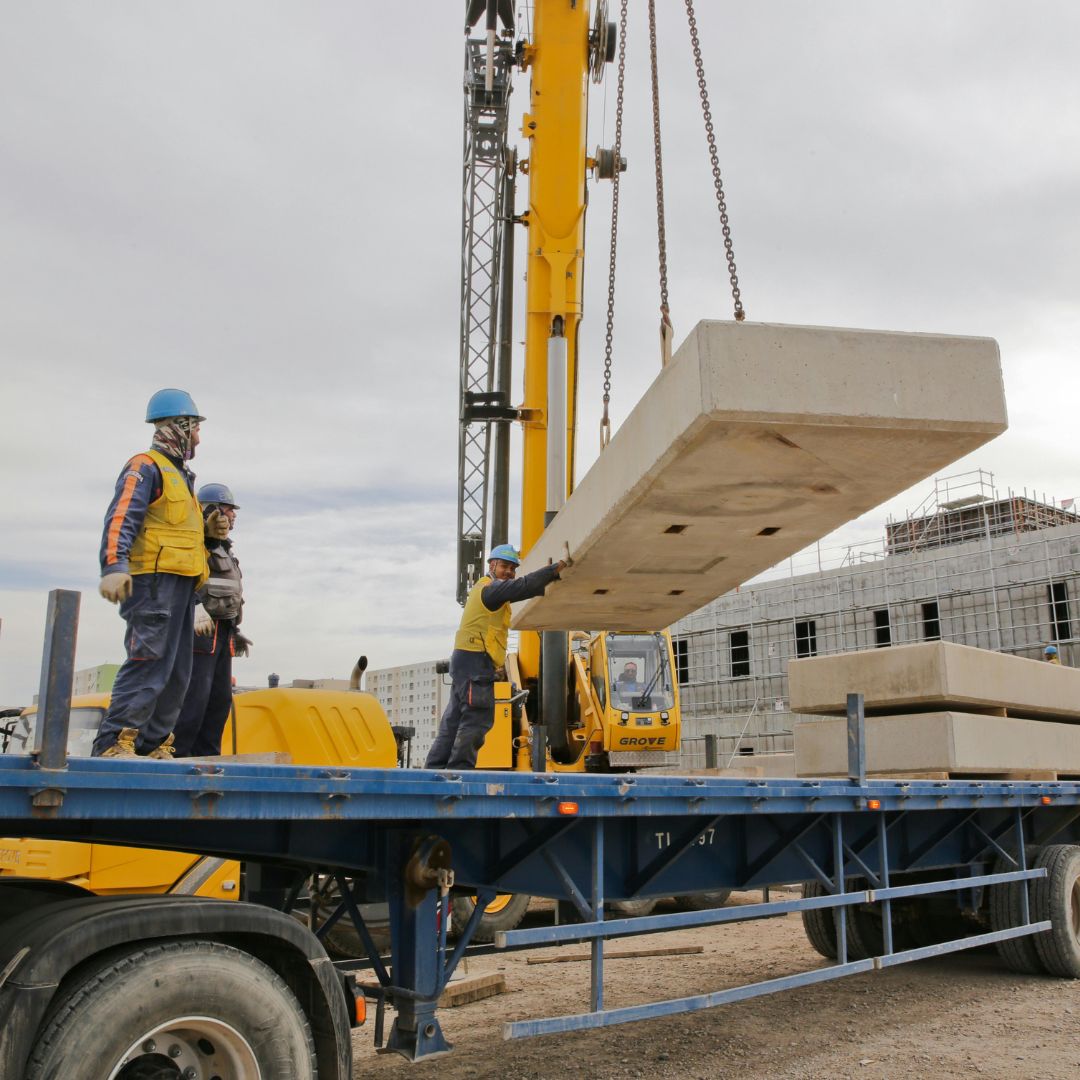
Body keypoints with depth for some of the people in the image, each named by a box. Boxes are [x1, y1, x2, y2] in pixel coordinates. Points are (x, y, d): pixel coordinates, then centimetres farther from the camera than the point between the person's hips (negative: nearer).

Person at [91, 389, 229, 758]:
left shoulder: (179, 474, 26)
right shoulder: (146, 467, -4)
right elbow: (121, 519, -17)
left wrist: (206, 528, 15)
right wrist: (114, 566, -30)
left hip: (181, 585, 10)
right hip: (154, 579, -10)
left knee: (176, 672, 8)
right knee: (148, 664, -17)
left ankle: (153, 745, 12)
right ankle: (113, 744, -16)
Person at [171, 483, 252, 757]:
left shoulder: (224, 550, 25)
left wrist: (234, 632, 25)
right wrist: (195, 607, -35)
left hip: (222, 633, 10)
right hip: (199, 630, -10)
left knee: (220, 698, 7)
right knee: (194, 695, -14)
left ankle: (206, 755, 12)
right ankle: (175, 754, -12)